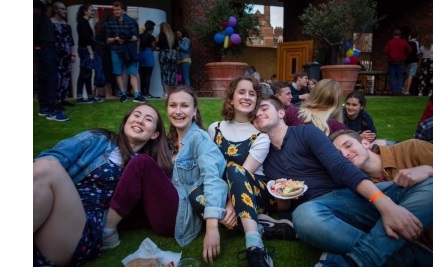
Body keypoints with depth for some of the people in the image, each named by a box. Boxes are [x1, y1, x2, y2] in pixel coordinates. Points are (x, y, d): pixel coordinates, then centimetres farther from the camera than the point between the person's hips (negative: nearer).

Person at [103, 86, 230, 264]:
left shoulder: (199, 138, -6)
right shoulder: (170, 139, 16)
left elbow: (211, 178, -21)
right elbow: (162, 177, 9)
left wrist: (212, 227, -35)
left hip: (184, 213, -6)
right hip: (167, 210, 6)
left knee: (141, 163, -21)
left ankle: (107, 231, -15)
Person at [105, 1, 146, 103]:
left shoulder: (131, 21, 4)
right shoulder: (110, 23, 9)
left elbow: (136, 37, 0)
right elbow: (107, 40, 8)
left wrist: (127, 38, -18)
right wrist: (115, 38, -12)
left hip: (130, 51, -2)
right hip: (116, 51, 2)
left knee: (133, 73, -6)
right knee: (119, 73, 3)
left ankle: (136, 95, -7)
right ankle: (123, 94, 13)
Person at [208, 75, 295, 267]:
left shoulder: (261, 135, -3)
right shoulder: (215, 129, 8)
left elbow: (241, 173, -17)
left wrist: (231, 204, -30)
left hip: (255, 193, -2)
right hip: (223, 191, 3)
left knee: (235, 170, -35)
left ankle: (255, 246, -48)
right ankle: (263, 226, -30)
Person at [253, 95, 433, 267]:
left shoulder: (306, 132, 6)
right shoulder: (264, 155, 15)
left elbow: (341, 168, -9)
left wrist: (385, 204, -22)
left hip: (352, 195, 1)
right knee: (304, 215, -40)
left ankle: (354, 260, -38)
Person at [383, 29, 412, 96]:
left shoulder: (389, 42, -4)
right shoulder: (403, 42, 1)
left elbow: (385, 51, -10)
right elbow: (409, 49, -4)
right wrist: (405, 56, 10)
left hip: (391, 61, -1)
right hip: (400, 61, 1)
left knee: (392, 77, 4)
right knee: (400, 77, 7)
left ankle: (394, 91, 0)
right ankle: (399, 91, -4)